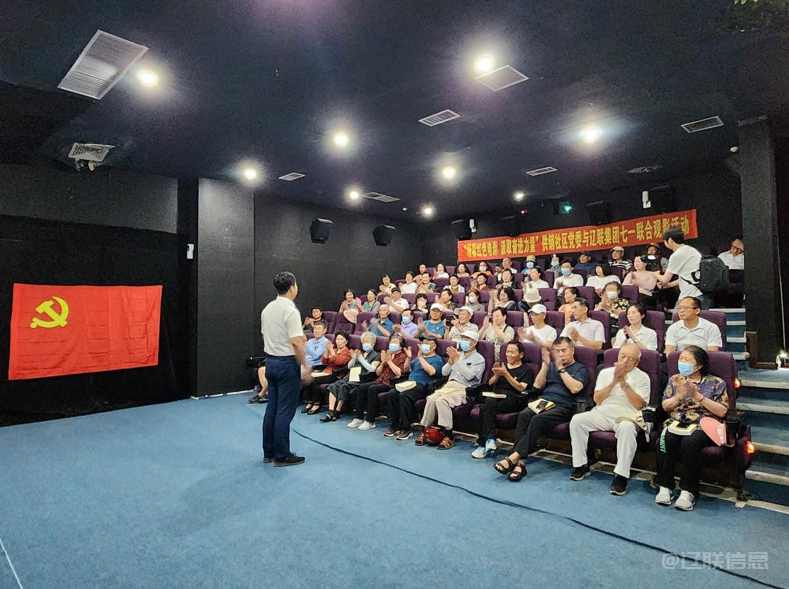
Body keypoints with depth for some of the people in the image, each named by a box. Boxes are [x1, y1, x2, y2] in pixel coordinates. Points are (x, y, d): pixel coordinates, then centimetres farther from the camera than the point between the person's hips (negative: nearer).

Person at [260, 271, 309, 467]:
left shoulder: (267, 308, 8)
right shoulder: (290, 310, -18)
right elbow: (296, 343, -21)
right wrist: (306, 366, -13)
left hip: (270, 361, 8)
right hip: (287, 363, -8)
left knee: (272, 408, 14)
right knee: (285, 411, 0)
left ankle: (269, 452, 23)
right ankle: (282, 456, 9)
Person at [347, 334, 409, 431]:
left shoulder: (403, 357, 3)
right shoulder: (387, 354, 22)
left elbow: (399, 373, -14)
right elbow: (377, 373, 20)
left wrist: (389, 361, -8)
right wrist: (383, 362, 3)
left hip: (391, 383, -7)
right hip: (381, 380, 7)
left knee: (372, 389, -31)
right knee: (361, 387, -17)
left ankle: (370, 421, -25)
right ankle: (358, 417, -13)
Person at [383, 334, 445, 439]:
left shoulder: (437, 359, 6)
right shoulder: (418, 357, 29)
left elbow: (431, 371, -15)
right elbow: (407, 369, 28)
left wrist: (420, 357, -12)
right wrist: (409, 358, 10)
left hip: (422, 386, -7)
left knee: (404, 395, -33)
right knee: (391, 393, -21)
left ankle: (406, 428, -24)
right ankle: (394, 425, -16)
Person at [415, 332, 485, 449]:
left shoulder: (479, 359, 3)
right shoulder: (458, 354, 20)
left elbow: (469, 376, -14)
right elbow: (444, 372, 17)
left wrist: (457, 360, -14)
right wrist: (450, 361, -1)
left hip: (464, 390, -5)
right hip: (448, 386, 5)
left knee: (441, 401, -31)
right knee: (431, 399, -23)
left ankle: (449, 436, -25)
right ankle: (424, 431, -13)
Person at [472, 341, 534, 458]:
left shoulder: (526, 370, 10)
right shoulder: (502, 364, 25)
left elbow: (521, 388, -6)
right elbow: (490, 383, 19)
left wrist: (506, 374, -13)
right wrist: (496, 375, -2)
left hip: (513, 399, -4)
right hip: (496, 396, 4)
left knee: (485, 409, -30)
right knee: (490, 401, -34)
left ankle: (483, 444, -26)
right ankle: (490, 439, -34)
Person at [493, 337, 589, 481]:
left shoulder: (581, 369, 12)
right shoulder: (551, 365, 25)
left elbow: (575, 388, -8)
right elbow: (537, 385, 14)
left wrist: (561, 368, -6)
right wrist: (545, 364, 5)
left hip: (563, 406, -4)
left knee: (538, 419, -35)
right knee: (523, 415, -30)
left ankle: (514, 457, -36)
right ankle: (520, 462, -36)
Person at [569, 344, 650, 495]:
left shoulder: (642, 377, 5)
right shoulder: (605, 372, 12)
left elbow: (638, 405, -6)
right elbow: (597, 399, 4)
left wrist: (624, 383, -13)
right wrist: (614, 382, -6)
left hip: (626, 416, -3)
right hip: (602, 413, 3)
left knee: (627, 428, -38)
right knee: (577, 420, -22)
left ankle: (621, 475, -29)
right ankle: (581, 465, -10)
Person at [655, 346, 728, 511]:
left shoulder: (715, 382, 10)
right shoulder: (675, 379, 19)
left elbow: (722, 411, 0)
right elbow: (665, 406, 13)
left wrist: (698, 396, -9)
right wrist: (679, 396, -6)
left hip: (702, 426, -3)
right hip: (676, 423, 3)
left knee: (690, 442, -36)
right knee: (665, 440, -31)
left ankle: (688, 491, -26)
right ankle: (665, 486, -23)